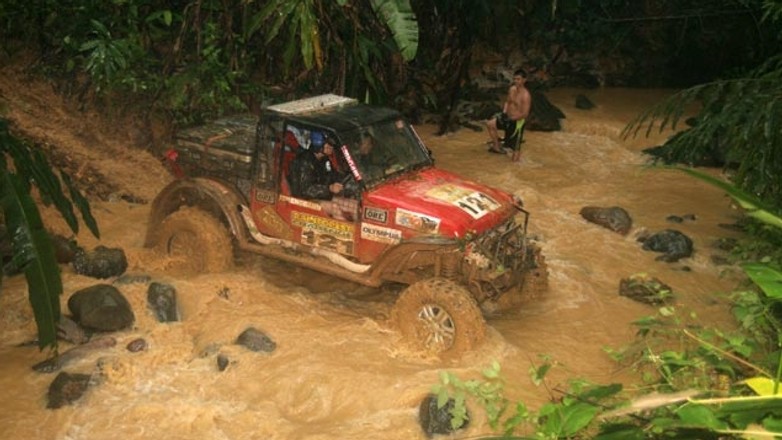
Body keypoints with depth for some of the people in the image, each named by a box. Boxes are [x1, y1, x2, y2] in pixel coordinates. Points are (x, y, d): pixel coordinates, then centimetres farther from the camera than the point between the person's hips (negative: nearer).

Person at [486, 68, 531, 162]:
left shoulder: (525, 96, -24)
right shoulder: (512, 89, -1)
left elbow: (525, 114, -24)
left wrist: (510, 119, -27)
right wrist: (504, 113, -4)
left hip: (517, 122, -8)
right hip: (508, 117, 8)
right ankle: (497, 147, 17)